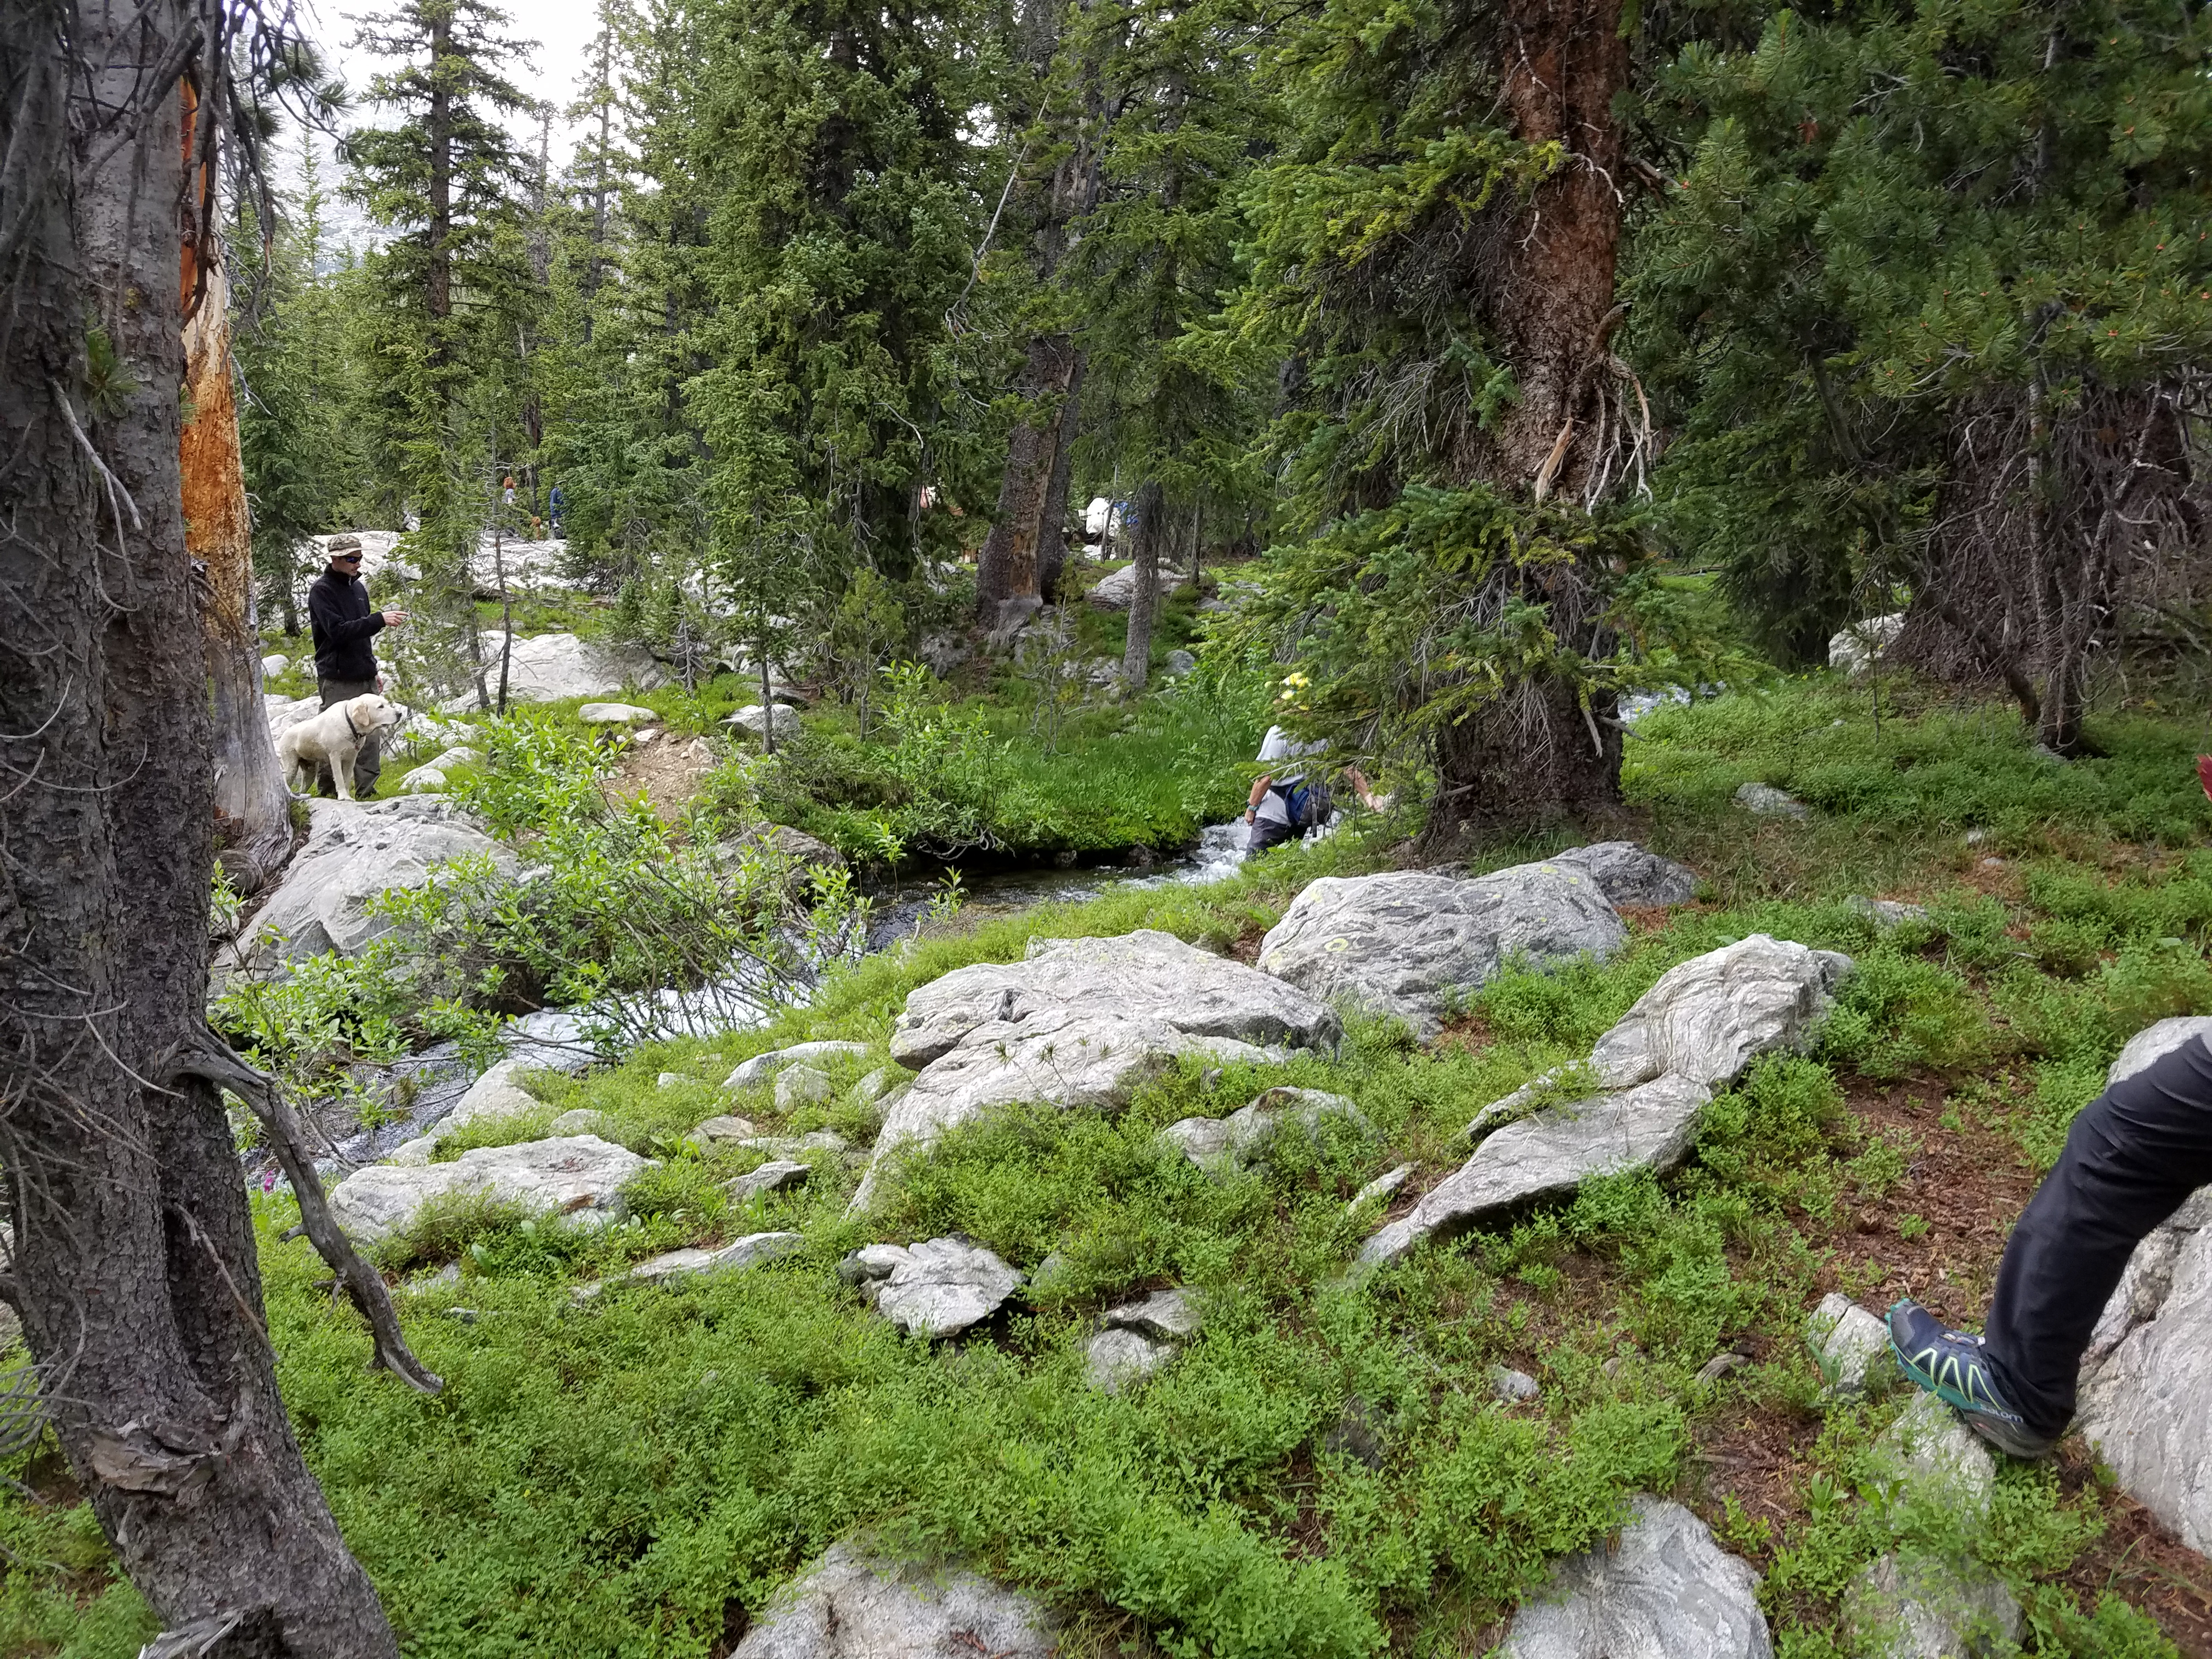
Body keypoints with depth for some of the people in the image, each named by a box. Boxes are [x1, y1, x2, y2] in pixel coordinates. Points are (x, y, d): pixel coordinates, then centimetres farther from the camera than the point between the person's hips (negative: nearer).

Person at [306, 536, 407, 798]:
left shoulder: (358, 587, 16)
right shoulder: (322, 590, -8)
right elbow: (338, 631, -21)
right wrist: (380, 620, -25)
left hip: (365, 677, 7)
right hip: (338, 680, -7)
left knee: (372, 737, 4)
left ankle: (367, 792, 10)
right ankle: (326, 791, 4)